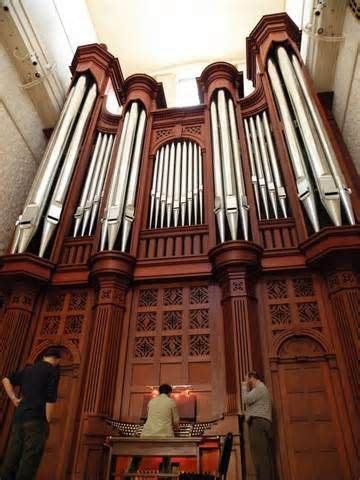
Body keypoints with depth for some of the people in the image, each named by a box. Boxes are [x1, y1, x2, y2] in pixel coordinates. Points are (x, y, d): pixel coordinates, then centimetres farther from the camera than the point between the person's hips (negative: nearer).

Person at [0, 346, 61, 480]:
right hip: (36, 419, -6)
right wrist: (47, 421, -6)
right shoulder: (53, 370, -1)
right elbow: (50, 398, -11)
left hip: (19, 417, 7)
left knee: (11, 458, 8)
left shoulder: (28, 368, 19)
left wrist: (14, 399, 12)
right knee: (29, 460, -6)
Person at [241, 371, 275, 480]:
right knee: (266, 456, 4)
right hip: (263, 423, 10)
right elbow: (250, 402, 24)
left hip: (258, 423, -10)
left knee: (260, 455, -16)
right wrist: (247, 389, 21)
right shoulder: (261, 388, 29)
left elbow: (246, 400, -12)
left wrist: (244, 387, 3)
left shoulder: (259, 388, -2)